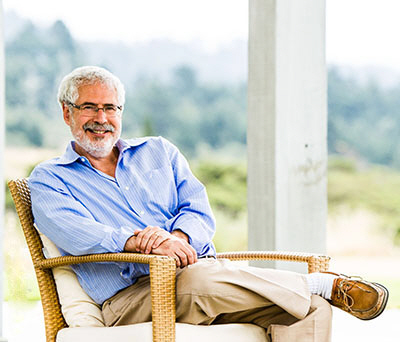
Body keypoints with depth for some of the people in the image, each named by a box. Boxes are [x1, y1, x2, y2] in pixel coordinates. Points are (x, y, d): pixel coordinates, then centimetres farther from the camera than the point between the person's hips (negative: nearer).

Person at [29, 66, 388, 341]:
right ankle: (322, 284, -21)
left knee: (312, 309, -22)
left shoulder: (159, 151, 24)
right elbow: (75, 234, -9)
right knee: (199, 280, -39)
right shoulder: (48, 179, 12)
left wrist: (178, 236, -13)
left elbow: (200, 211, 11)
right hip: (132, 296, -4)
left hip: (206, 268, 4)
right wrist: (137, 241, -25)